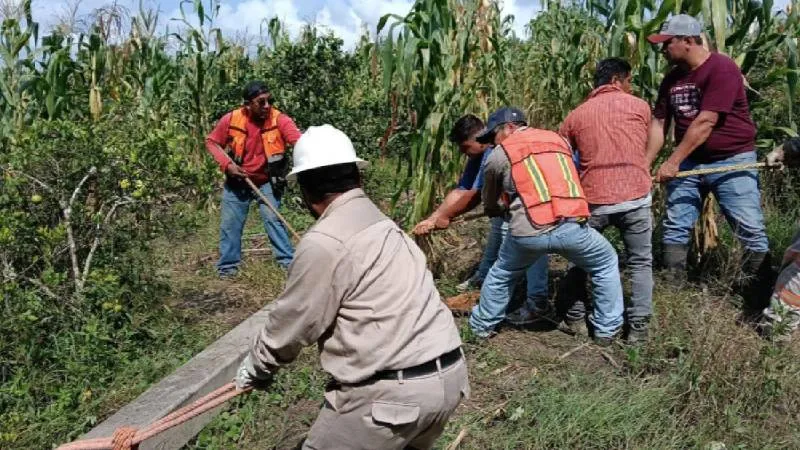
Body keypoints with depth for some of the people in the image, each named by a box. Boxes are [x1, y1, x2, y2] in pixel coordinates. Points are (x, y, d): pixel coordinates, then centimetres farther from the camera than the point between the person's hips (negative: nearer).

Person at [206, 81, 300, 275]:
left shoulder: (279, 120, -21)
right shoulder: (231, 120, -16)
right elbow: (211, 142, -1)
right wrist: (227, 164, -16)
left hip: (267, 181, -2)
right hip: (237, 181, 2)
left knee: (273, 219, -11)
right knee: (230, 223, 8)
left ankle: (288, 261, 0)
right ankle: (228, 265, 22)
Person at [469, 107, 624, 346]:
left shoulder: (498, 155, 12)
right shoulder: (558, 139, 22)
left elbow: (490, 207, 22)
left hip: (527, 232, -1)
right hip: (572, 226, 1)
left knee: (500, 276, 27)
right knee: (606, 266, 28)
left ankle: (482, 326, 40)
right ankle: (607, 329, 30)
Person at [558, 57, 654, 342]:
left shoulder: (575, 116, 11)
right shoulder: (640, 106, 8)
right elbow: (642, 150, 19)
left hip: (593, 201, 1)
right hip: (635, 197, -1)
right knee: (640, 263, 13)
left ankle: (575, 318, 21)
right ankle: (638, 326, 9)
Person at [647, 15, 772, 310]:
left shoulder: (722, 69, -15)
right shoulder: (672, 78, 7)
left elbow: (705, 122, -21)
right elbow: (658, 122, 7)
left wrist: (672, 162, -21)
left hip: (731, 161, -6)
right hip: (688, 161, 6)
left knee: (751, 233, -5)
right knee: (675, 229, 5)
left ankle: (761, 305, 2)